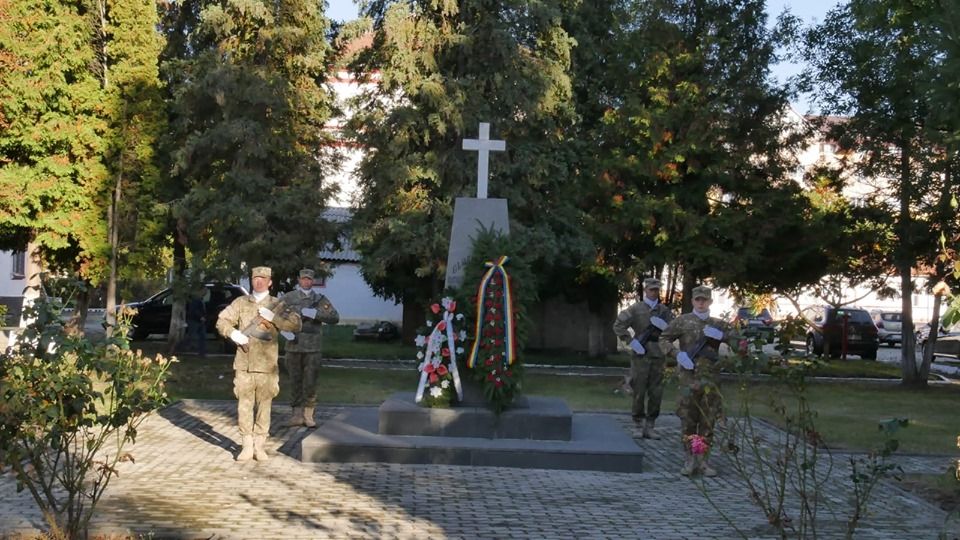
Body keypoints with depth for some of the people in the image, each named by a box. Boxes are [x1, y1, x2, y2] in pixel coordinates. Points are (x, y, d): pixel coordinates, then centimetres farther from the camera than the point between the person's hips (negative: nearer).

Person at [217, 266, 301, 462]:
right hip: (243, 364, 1)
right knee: (244, 405, 2)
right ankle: (247, 445, 11)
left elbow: (296, 324, -2)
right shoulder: (241, 303, 10)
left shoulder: (277, 305, 6)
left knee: (264, 406, 1)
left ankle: (260, 446, 9)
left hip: (267, 366, -1)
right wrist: (232, 333, -13)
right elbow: (222, 321, 7)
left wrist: (273, 317, -14)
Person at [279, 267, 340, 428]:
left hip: (313, 348, 0)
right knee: (295, 382, 6)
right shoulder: (288, 298, 6)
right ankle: (297, 415, 14)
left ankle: (308, 415, 8)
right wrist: (286, 333, -14)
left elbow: (335, 317, -3)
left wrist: (314, 313, -14)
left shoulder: (320, 299, 7)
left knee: (310, 383, 0)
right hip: (293, 347, 0)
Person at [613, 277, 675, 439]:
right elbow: (618, 326, -3)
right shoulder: (636, 309, 1)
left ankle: (649, 427, 12)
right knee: (639, 391, 0)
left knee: (656, 393, 4)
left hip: (658, 356, 4)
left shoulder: (665, 311, 13)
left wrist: (664, 325, -8)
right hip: (641, 355, -4)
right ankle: (638, 424, 13)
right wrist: (631, 342, -8)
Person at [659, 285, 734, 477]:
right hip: (688, 378, -2)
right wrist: (677, 354, -9)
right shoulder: (682, 321, 5)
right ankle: (689, 460, 10)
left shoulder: (718, 324, 12)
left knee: (708, 421, 4)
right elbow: (663, 340, 7)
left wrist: (721, 335, -10)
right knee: (688, 420, 1)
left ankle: (704, 460, 12)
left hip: (711, 380, 2)